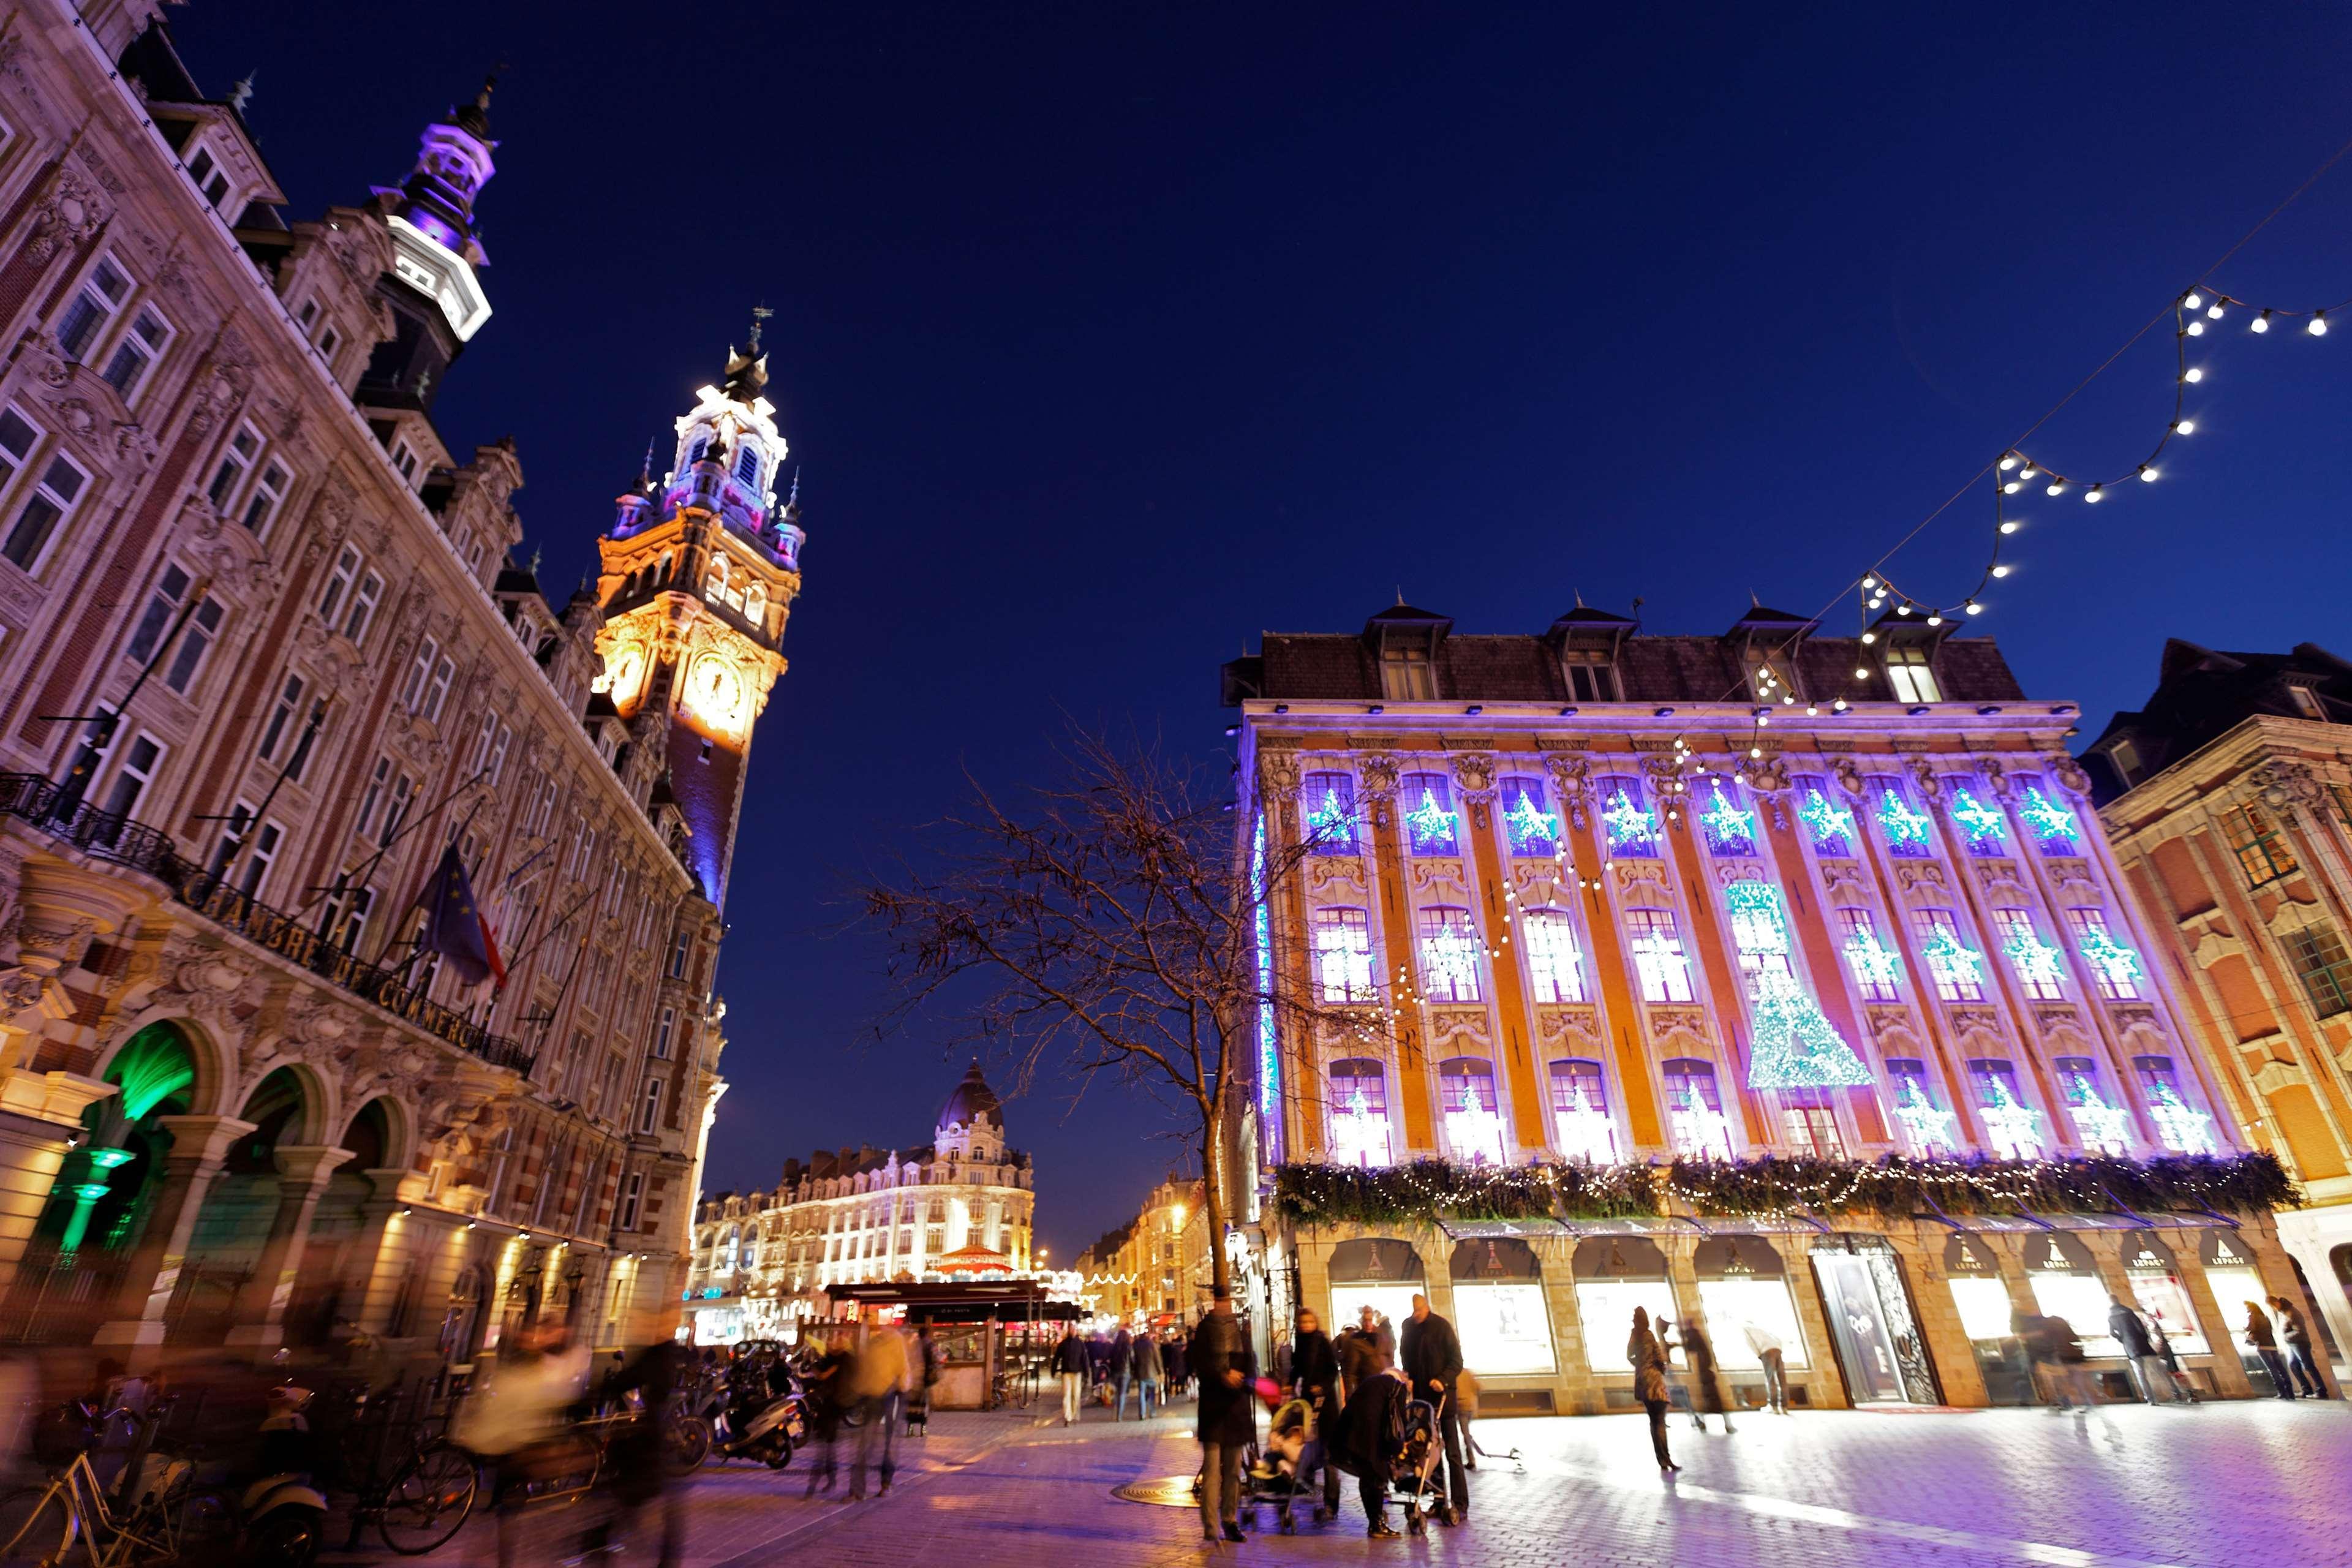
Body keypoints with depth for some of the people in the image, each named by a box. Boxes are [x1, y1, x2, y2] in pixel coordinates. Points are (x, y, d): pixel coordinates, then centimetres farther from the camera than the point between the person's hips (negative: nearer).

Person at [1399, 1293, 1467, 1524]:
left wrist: (1443, 1379, -25)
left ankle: (1460, 1505, 0)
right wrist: (1408, 1378, 4)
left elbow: (1457, 1360, -11)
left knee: (1452, 1451, -3)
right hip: (1421, 1395, 5)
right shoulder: (1408, 1326, 6)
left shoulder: (1441, 1326, -10)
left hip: (1442, 1395, -5)